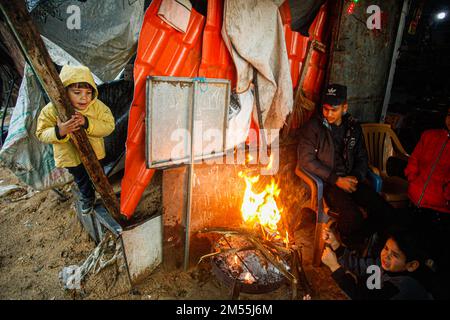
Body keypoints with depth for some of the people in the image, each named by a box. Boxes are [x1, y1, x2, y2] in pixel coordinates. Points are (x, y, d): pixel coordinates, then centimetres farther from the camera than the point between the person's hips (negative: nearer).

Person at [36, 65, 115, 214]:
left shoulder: (97, 106, -25)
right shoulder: (52, 110, -26)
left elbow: (109, 125, -27)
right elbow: (41, 133, -20)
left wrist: (87, 123, -43)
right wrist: (59, 132, -42)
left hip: (94, 152, 0)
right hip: (70, 155, 0)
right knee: (81, 179, 25)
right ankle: (87, 197, 55)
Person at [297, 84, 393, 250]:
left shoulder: (354, 127, 11)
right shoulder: (313, 127, -5)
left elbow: (362, 158, 18)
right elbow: (306, 160, -11)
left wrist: (356, 177, -4)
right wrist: (336, 179, -15)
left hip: (349, 179, 6)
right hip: (325, 182, -5)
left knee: (385, 211, -12)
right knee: (353, 217, -28)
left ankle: (356, 238, 15)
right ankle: (346, 240, 9)